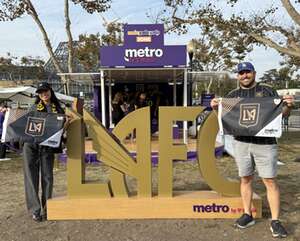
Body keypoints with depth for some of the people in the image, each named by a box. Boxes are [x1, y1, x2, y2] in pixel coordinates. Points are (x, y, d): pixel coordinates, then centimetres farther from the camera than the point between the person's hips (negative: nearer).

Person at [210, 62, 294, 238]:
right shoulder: (233, 95, 12)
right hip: (241, 143, 3)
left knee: (270, 181, -1)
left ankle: (275, 221, 9)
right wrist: (215, 107, -10)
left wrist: (288, 106, -18)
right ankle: (248, 215, 23)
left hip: (265, 143, -2)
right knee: (245, 179, 10)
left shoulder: (267, 91, 5)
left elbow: (282, 113, 4)